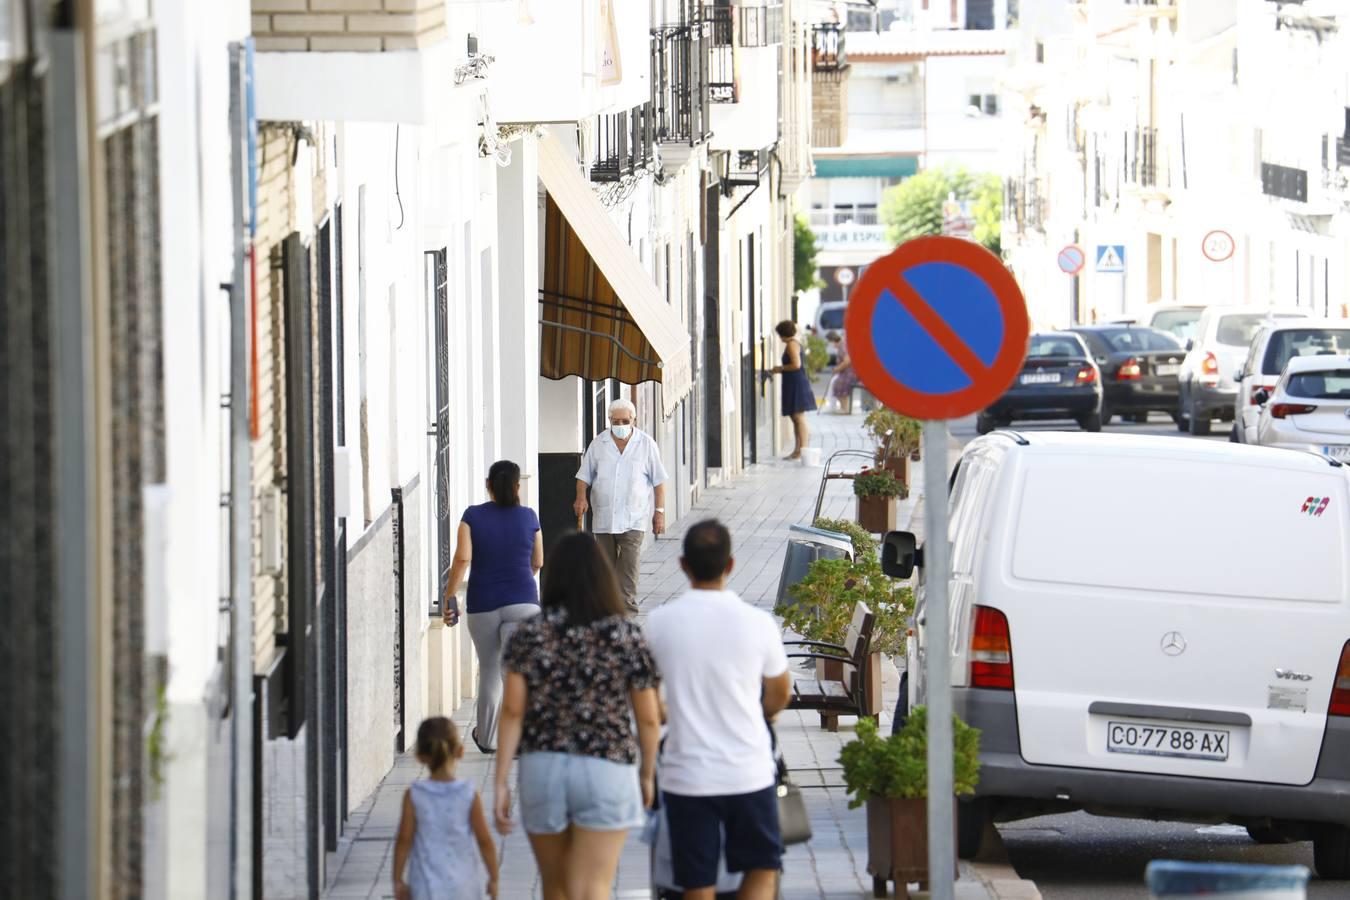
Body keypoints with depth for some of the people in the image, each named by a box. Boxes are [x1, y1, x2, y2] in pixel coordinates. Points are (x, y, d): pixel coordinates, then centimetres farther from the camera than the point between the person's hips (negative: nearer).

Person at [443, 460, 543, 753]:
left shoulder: (473, 516, -2)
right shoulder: (528, 517, 1)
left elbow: (462, 557, -12)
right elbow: (538, 562, 12)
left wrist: (450, 597, -7)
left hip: (483, 606, 1)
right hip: (522, 603, -1)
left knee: (489, 671, 16)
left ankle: (487, 737, 30)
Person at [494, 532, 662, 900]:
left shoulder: (529, 634, -2)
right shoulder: (627, 635, -4)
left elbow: (512, 712, -6)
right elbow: (648, 719, 0)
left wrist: (501, 783, -3)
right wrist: (647, 775, 15)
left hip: (542, 771, 2)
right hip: (605, 772, -2)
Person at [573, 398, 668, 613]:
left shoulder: (646, 444, 3)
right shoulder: (599, 444, 6)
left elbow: (658, 480, 7)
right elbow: (584, 475, 11)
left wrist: (659, 511, 2)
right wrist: (581, 497, -9)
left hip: (634, 517, -3)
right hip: (603, 516, 3)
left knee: (630, 563, -14)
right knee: (606, 566, 6)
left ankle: (627, 607, -15)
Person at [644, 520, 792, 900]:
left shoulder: (659, 623, -6)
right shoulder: (757, 623, -7)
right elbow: (779, 694, 11)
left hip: (686, 773, 0)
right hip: (748, 771, 0)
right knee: (762, 868, 15)